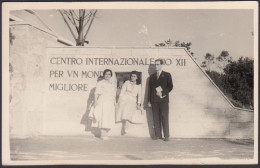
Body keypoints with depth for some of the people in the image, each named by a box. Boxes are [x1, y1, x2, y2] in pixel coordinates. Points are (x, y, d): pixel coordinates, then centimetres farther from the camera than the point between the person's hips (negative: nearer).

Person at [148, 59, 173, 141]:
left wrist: (163, 93, -11)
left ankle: (166, 136, -3)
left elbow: (170, 86, 2)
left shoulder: (167, 75, 7)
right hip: (154, 100, 3)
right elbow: (149, 89, 16)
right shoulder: (152, 76, 17)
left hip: (163, 99, -3)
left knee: (164, 117, -6)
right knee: (156, 118, 0)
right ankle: (157, 135, 5)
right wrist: (149, 101, 8)